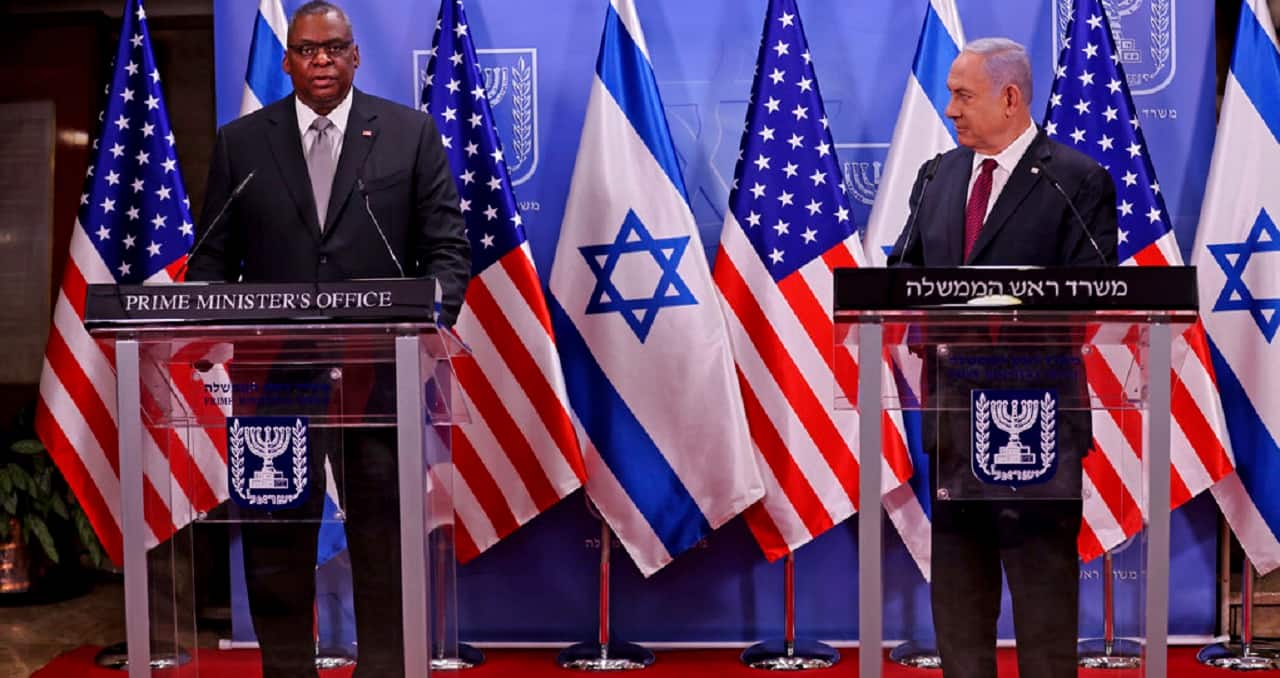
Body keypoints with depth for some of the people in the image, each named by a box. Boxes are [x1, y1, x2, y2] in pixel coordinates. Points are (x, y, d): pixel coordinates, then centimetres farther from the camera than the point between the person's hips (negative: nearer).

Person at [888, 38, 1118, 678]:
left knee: (1042, 588, 4)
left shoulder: (1079, 181, -7)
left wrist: (982, 319, -22)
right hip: (949, 409, 6)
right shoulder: (938, 175, 12)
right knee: (955, 583, 15)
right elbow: (905, 266, 13)